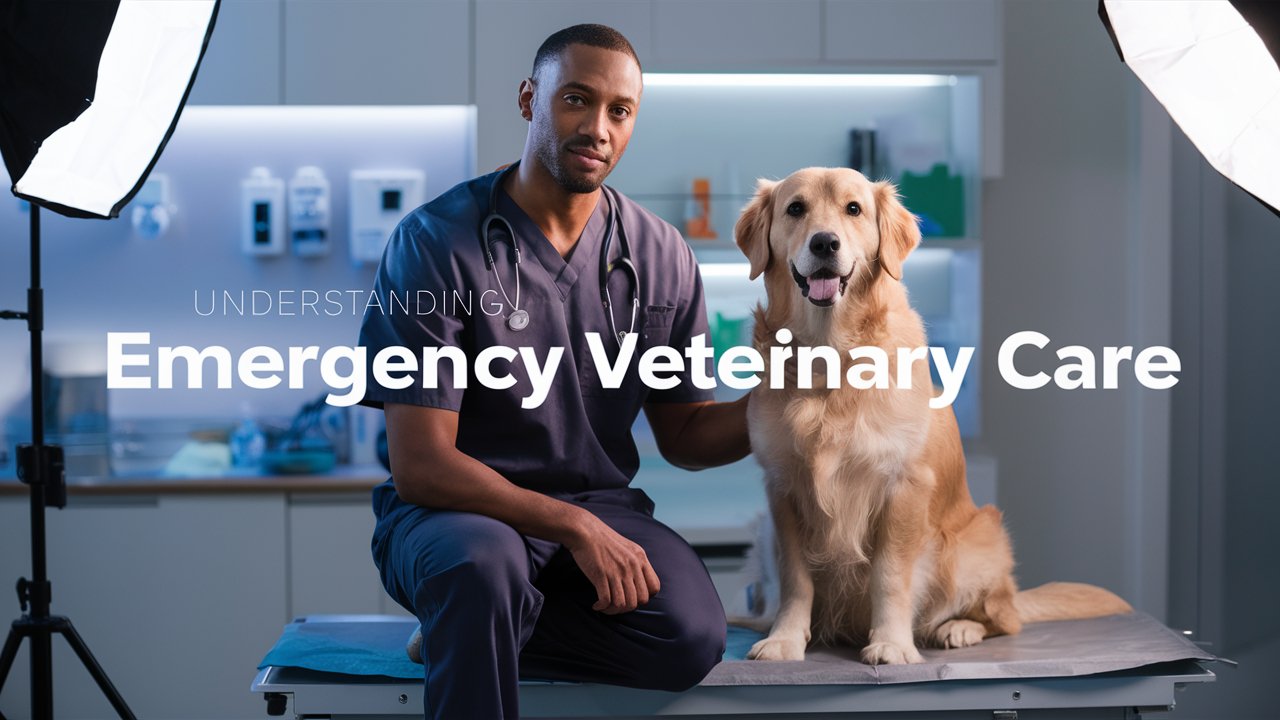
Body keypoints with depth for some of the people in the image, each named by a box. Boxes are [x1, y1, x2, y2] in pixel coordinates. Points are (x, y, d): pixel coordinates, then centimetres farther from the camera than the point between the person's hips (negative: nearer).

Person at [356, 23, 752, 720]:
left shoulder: (661, 257, 3)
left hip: (598, 508, 5)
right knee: (482, 559, -40)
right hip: (453, 508, -4)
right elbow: (421, 466, -16)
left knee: (692, 636, -25)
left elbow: (684, 435, 12)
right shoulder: (435, 241, -11)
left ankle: (465, 626, -4)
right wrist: (573, 526, -24)